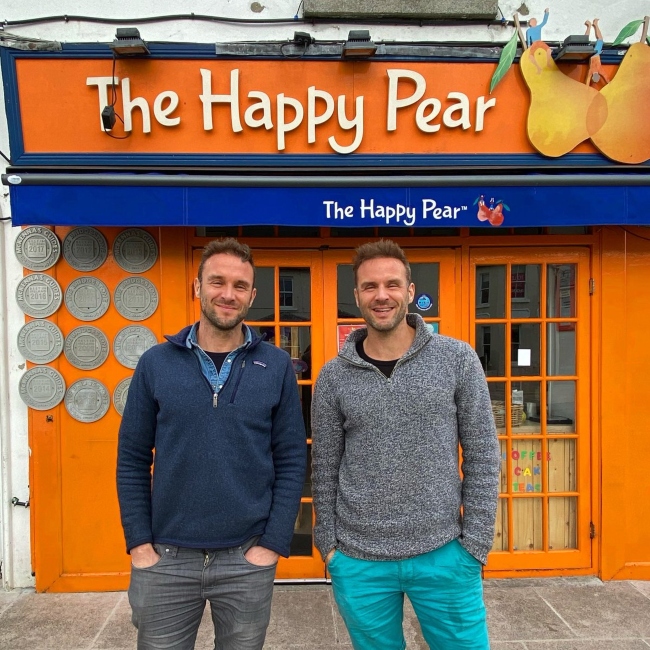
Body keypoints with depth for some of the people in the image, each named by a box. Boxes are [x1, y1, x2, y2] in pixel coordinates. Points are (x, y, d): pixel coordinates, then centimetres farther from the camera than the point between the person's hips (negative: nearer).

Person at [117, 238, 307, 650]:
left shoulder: (277, 366, -4)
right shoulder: (155, 363, -3)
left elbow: (291, 462, -3)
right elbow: (133, 461, 1)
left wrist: (273, 543, -7)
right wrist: (139, 543, -4)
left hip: (248, 559, 0)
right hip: (164, 558, 1)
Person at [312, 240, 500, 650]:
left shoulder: (457, 359, -6)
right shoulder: (334, 376, -3)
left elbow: (483, 457, -3)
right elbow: (325, 470, 3)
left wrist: (476, 543, -5)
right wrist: (328, 544, 2)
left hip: (444, 555, -1)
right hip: (358, 562, 1)